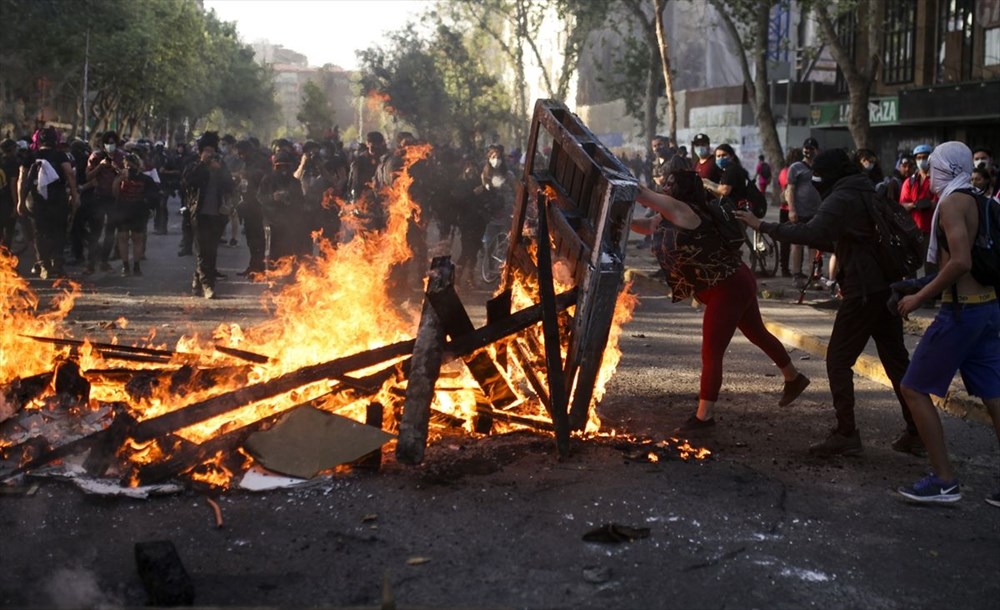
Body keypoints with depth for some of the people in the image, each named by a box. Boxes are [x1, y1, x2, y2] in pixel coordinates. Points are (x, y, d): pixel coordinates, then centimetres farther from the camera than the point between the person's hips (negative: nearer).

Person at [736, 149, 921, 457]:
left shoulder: (840, 199, -12)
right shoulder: (870, 193, 17)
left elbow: (812, 233, -28)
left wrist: (763, 226, -27)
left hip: (863, 290, -9)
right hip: (888, 287, 9)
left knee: (838, 360, -2)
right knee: (896, 359, 13)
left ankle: (846, 434, -4)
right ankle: (916, 432, 15)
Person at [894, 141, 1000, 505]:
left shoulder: (953, 202, -13)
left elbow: (960, 261, -25)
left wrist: (920, 297, -17)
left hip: (961, 311, -9)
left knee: (914, 389, 0)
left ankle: (944, 481, 1)